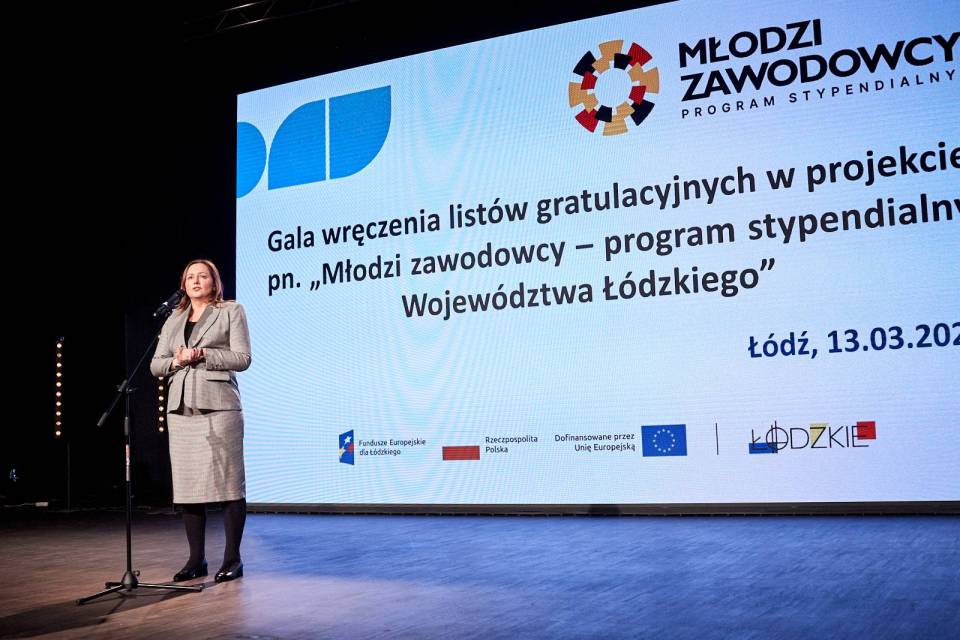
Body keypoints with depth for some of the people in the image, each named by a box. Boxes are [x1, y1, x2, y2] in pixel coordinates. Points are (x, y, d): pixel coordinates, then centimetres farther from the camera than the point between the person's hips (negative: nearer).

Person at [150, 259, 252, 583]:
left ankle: (232, 558, 1)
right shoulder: (174, 319, 20)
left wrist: (202, 354, -12)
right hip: (181, 409, 5)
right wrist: (176, 361, -6)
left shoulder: (231, 312, 7)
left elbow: (242, 358, -3)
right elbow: (156, 365, 15)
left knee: (227, 481, -5)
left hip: (217, 407, -5)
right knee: (187, 483, 4)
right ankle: (196, 559, 12)